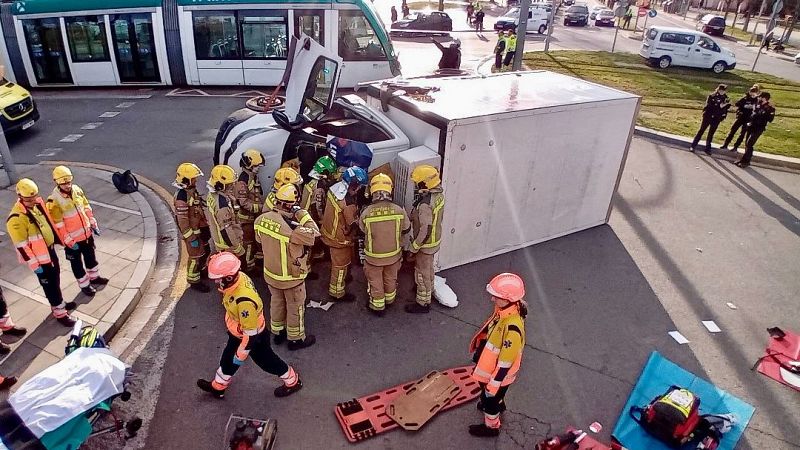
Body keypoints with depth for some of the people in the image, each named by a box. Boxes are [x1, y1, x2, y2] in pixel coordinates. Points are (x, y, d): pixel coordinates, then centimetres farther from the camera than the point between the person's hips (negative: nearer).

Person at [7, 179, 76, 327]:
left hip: (50, 248, 8)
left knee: (56, 277, 23)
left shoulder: (38, 203, -2)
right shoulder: (17, 218, -27)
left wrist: (65, 239, 16)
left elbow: (50, 222, 13)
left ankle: (59, 302, 42)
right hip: (39, 257, -8)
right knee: (50, 285, 4)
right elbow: (21, 246, -23)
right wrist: (34, 264, -19)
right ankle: (60, 313, 17)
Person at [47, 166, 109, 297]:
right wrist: (68, 241, -17)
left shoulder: (77, 190, -6)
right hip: (72, 238, -6)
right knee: (77, 263, 14)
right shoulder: (54, 201, -24)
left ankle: (94, 277, 45)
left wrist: (93, 223, 9)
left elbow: (86, 207, 7)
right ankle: (84, 285, 30)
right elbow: (58, 225, -20)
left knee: (91, 256, 24)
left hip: (86, 232, 6)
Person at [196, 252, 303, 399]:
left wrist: (241, 354, -17)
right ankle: (218, 387, 53)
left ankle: (292, 382, 40)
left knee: (266, 360, 16)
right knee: (228, 357, 27)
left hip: (253, 335, -8)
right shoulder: (238, 276, -19)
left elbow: (250, 334, -31)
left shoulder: (244, 301, -44)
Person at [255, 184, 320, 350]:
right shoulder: (292, 228, -36)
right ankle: (296, 339, 35)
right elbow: (314, 235, -22)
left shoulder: (261, 219, -13)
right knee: (295, 307, 16)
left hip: (270, 272, 6)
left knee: (277, 302, 28)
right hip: (291, 276, -6)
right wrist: (302, 214, -22)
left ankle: (277, 332, 47)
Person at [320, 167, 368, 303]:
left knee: (336, 261, 30)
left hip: (329, 230, 8)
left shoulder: (335, 187, -9)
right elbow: (353, 225, -22)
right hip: (339, 238, -8)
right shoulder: (348, 203, -35)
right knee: (340, 265, 12)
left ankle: (337, 280, 53)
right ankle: (337, 293, 30)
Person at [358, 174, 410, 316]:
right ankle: (390, 299, 51)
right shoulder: (399, 211, -23)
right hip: (393, 254, 2)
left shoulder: (366, 213, -26)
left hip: (373, 256, -2)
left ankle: (378, 307, 39)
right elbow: (406, 229, -4)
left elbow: (362, 230, -6)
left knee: (375, 281, 21)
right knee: (390, 278, 28)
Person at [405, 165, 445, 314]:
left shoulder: (425, 205, -35)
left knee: (422, 273, 9)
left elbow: (425, 230, -30)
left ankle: (423, 303, 25)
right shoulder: (438, 195, -7)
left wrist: (414, 247, -19)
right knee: (429, 267, 29)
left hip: (426, 244, -9)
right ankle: (429, 289, 51)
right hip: (435, 239, 9)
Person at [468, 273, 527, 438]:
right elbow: (490, 330, 5)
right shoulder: (503, 309, -15)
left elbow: (505, 362, -31)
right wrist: (479, 349, 19)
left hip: (498, 372, -8)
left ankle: (491, 426, 47)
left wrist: (493, 384, -20)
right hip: (490, 364, 8)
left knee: (490, 399, 20)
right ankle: (499, 404, 65)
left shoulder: (512, 328, -41)